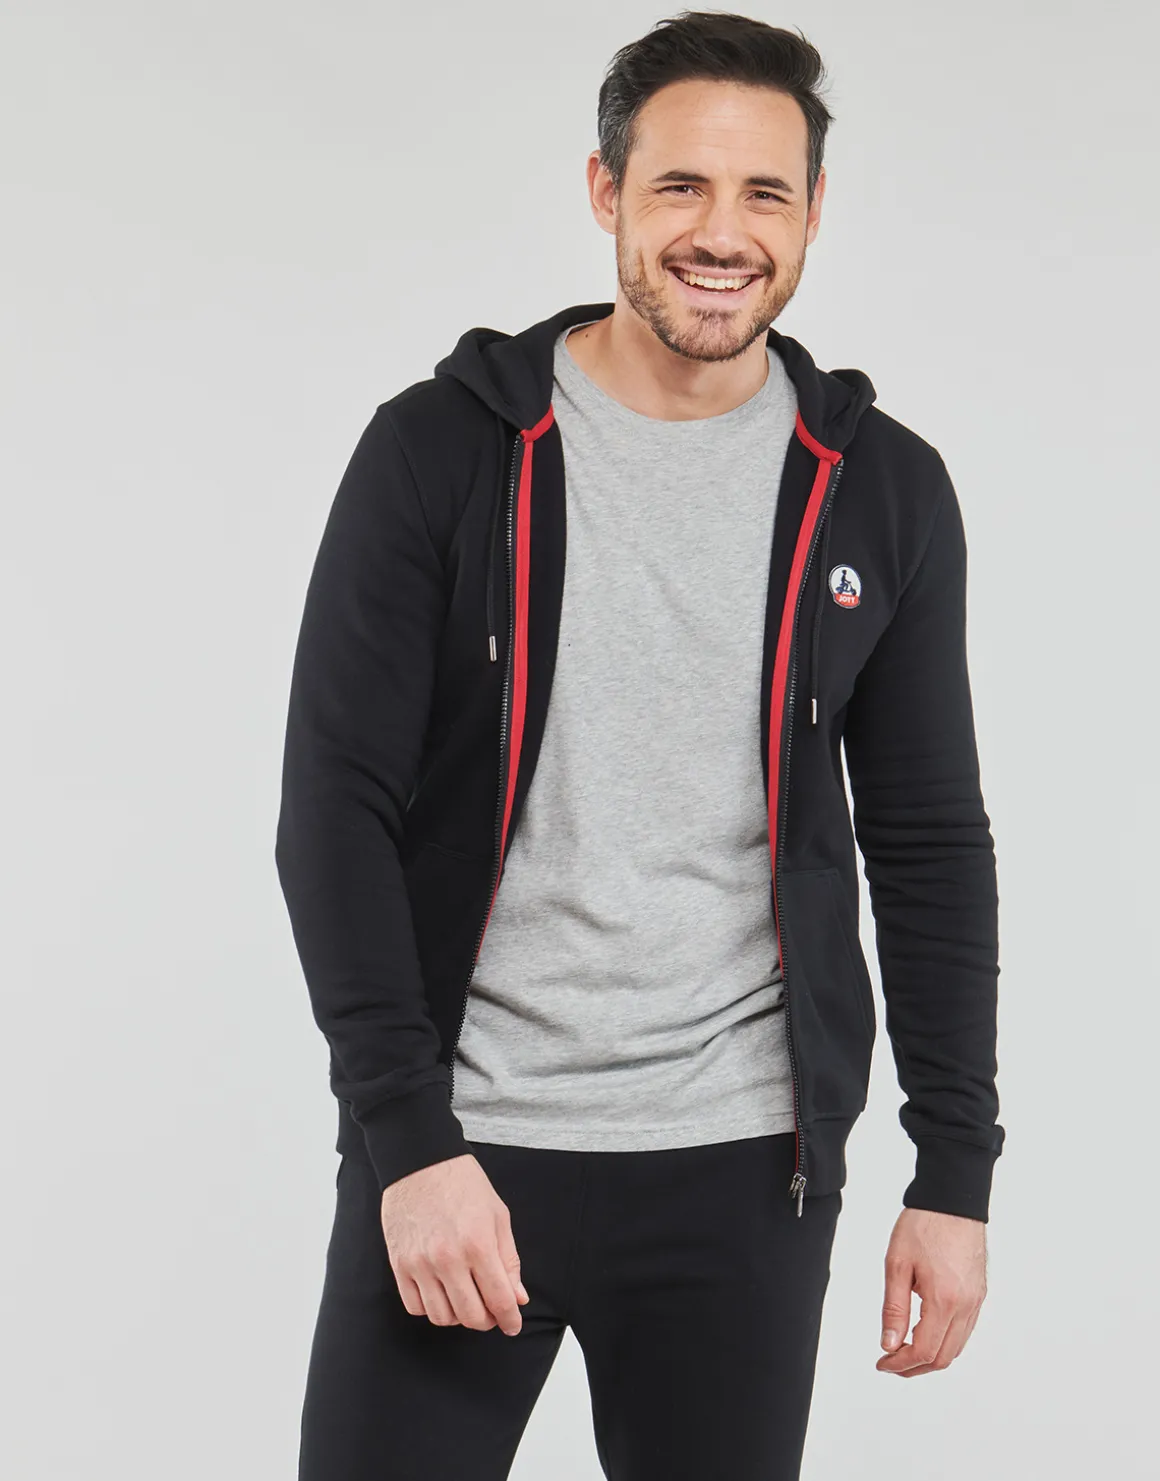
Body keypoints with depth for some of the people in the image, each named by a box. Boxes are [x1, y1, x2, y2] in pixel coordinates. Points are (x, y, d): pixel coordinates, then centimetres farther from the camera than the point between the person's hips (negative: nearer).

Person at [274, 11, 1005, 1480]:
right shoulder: (442, 449, -4)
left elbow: (931, 846, 7)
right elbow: (337, 807, -6)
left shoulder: (882, 491, 3)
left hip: (741, 1169, 2)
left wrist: (955, 1169, 3)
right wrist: (408, 1137, -13)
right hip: (452, 1149, -1)